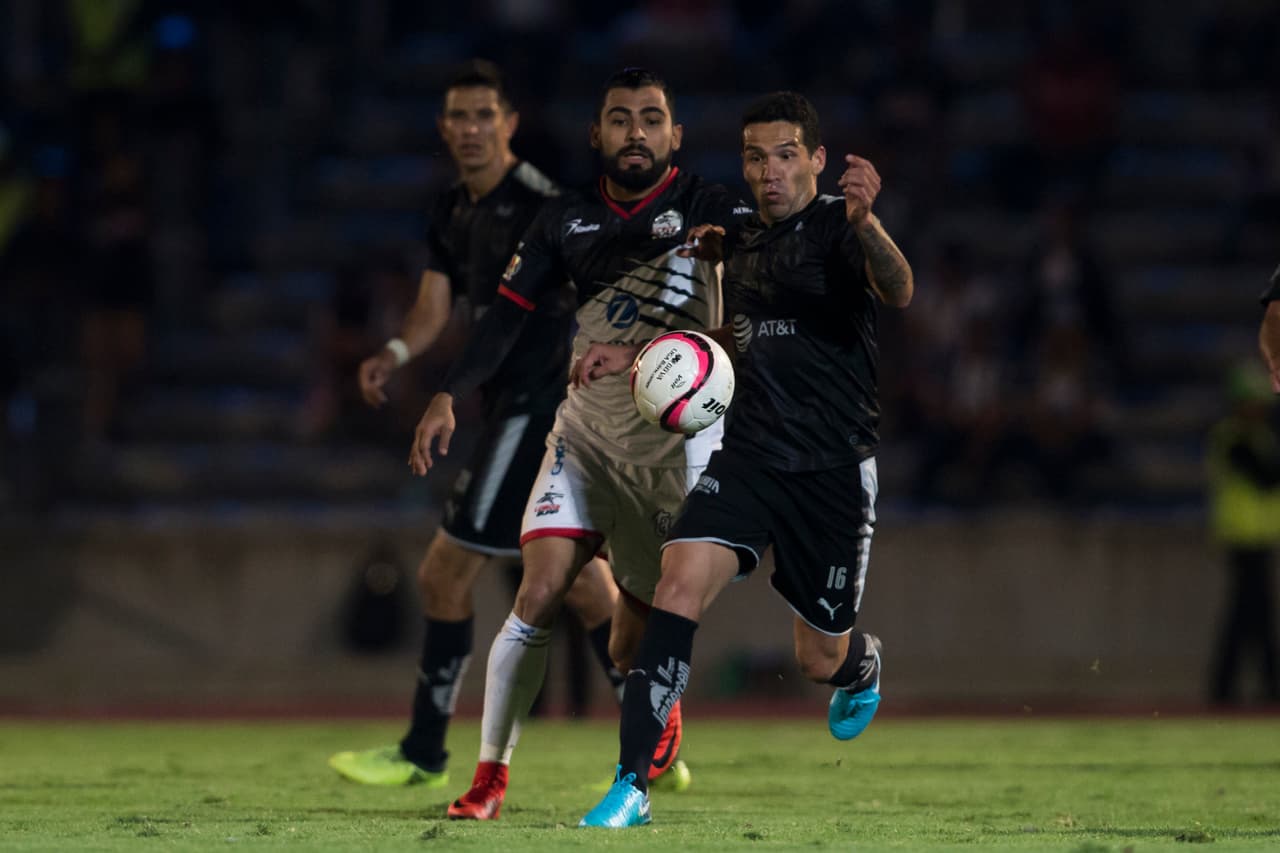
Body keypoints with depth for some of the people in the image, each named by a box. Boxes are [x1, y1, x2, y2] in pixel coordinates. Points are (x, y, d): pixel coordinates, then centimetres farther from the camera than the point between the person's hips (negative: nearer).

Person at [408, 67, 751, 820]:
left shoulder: (707, 208, -9)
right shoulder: (569, 220, 3)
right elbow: (511, 311, 8)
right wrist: (449, 397, -3)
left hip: (676, 444, -2)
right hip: (586, 436, 2)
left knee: (636, 648, 1)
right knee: (540, 595, -17)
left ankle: (662, 718, 38)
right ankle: (491, 774, -6)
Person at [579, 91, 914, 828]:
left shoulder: (839, 227, -9)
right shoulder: (740, 241, 12)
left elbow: (898, 292, -31)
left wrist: (866, 221, -51)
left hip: (834, 468, -4)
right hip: (748, 456, 4)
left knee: (822, 661, 7)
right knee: (679, 589, -21)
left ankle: (863, 665, 48)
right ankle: (632, 784, -22)